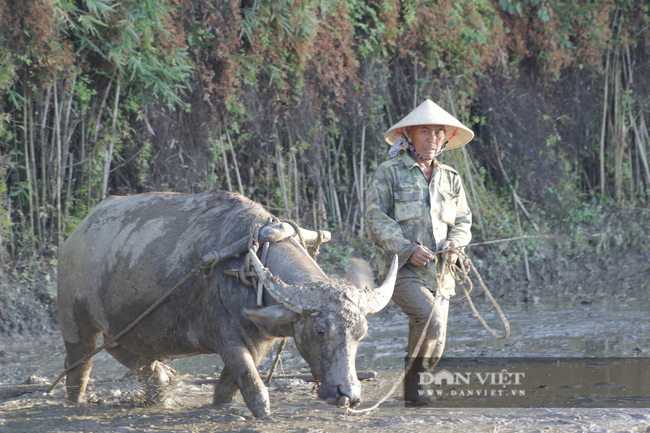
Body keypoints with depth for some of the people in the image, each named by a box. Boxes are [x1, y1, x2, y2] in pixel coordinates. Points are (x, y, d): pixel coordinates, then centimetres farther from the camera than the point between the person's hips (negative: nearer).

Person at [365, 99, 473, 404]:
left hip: (438, 273, 6)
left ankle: (417, 389, 21)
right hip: (401, 269, -6)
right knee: (430, 319, -27)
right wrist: (408, 250, -19)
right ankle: (414, 382, -13)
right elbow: (376, 220, -7)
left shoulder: (450, 179, 15)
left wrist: (454, 245, -5)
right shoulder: (388, 174, -1)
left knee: (434, 342, 3)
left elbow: (462, 221, 18)